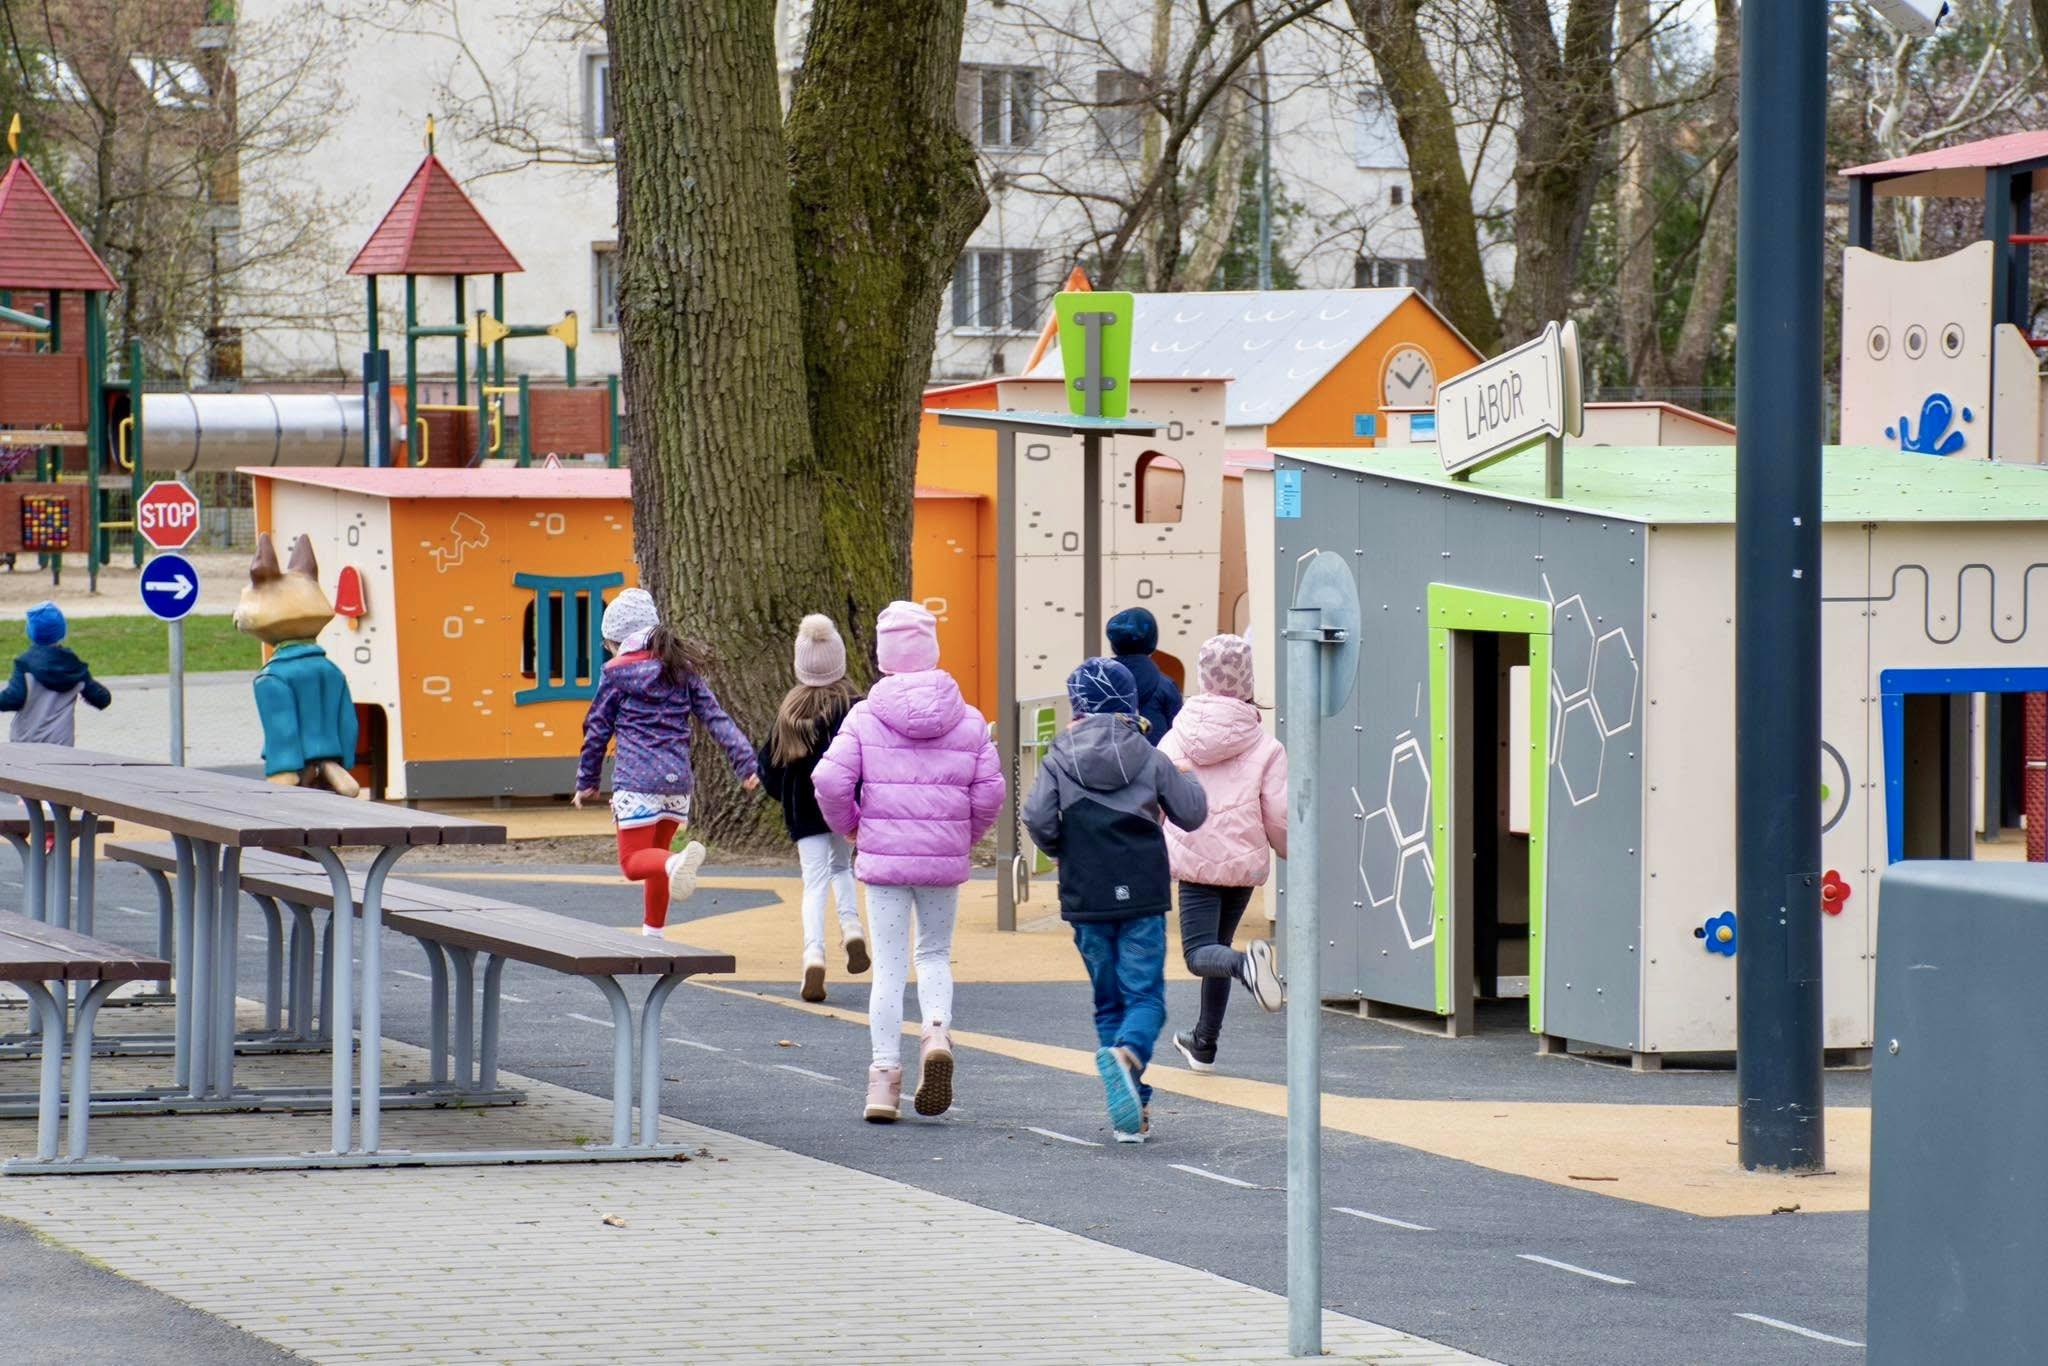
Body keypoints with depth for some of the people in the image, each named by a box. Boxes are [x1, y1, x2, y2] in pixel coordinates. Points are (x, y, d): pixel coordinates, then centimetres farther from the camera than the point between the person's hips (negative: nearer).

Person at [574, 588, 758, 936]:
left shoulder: (616, 672, -1)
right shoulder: (682, 669, 11)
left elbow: (597, 731, 4)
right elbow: (717, 718, 4)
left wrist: (586, 782, 14)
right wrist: (745, 762, 0)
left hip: (637, 781, -6)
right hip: (678, 779, 6)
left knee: (633, 861, -5)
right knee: (655, 853, 21)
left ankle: (677, 864, -37)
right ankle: (652, 934, 24)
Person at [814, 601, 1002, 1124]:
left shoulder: (865, 717, -5)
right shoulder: (967, 720, 0)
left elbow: (831, 780, -13)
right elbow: (990, 791, -3)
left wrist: (850, 826, 6)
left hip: (883, 859, -1)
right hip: (944, 863, 1)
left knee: (889, 967, 4)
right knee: (935, 955, 19)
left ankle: (884, 1077, 1)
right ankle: (937, 1032, -8)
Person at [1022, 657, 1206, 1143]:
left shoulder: (1059, 760, -2)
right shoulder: (1149, 759, 0)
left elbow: (1037, 819, -11)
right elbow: (1192, 813, 5)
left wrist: (1060, 849, 9)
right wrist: (1187, 780, 26)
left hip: (1086, 900, 1)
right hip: (1143, 897, -1)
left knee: (1109, 1001, 12)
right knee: (1145, 996, 1)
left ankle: (1133, 1112, 8)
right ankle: (1127, 1053, -32)